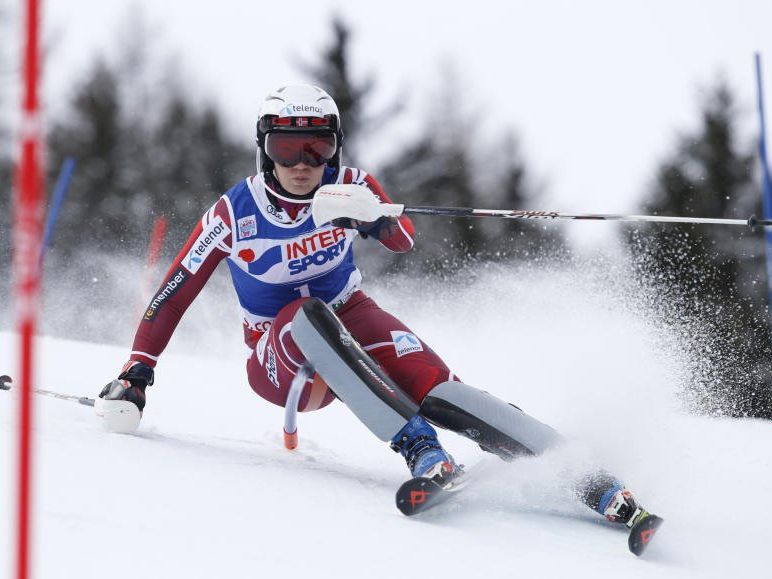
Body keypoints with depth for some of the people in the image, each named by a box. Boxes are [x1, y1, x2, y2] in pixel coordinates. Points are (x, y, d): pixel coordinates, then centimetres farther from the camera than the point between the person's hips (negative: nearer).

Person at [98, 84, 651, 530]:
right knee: (307, 315, -37)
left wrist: (375, 219, -43)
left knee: (437, 390, -27)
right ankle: (420, 450, -48)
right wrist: (136, 372, -7)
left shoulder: (348, 186, -9)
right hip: (280, 358, -1)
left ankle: (593, 480, -37)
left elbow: (404, 239, -20)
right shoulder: (233, 213, -12)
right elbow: (174, 293, -3)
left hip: (351, 318, 1)